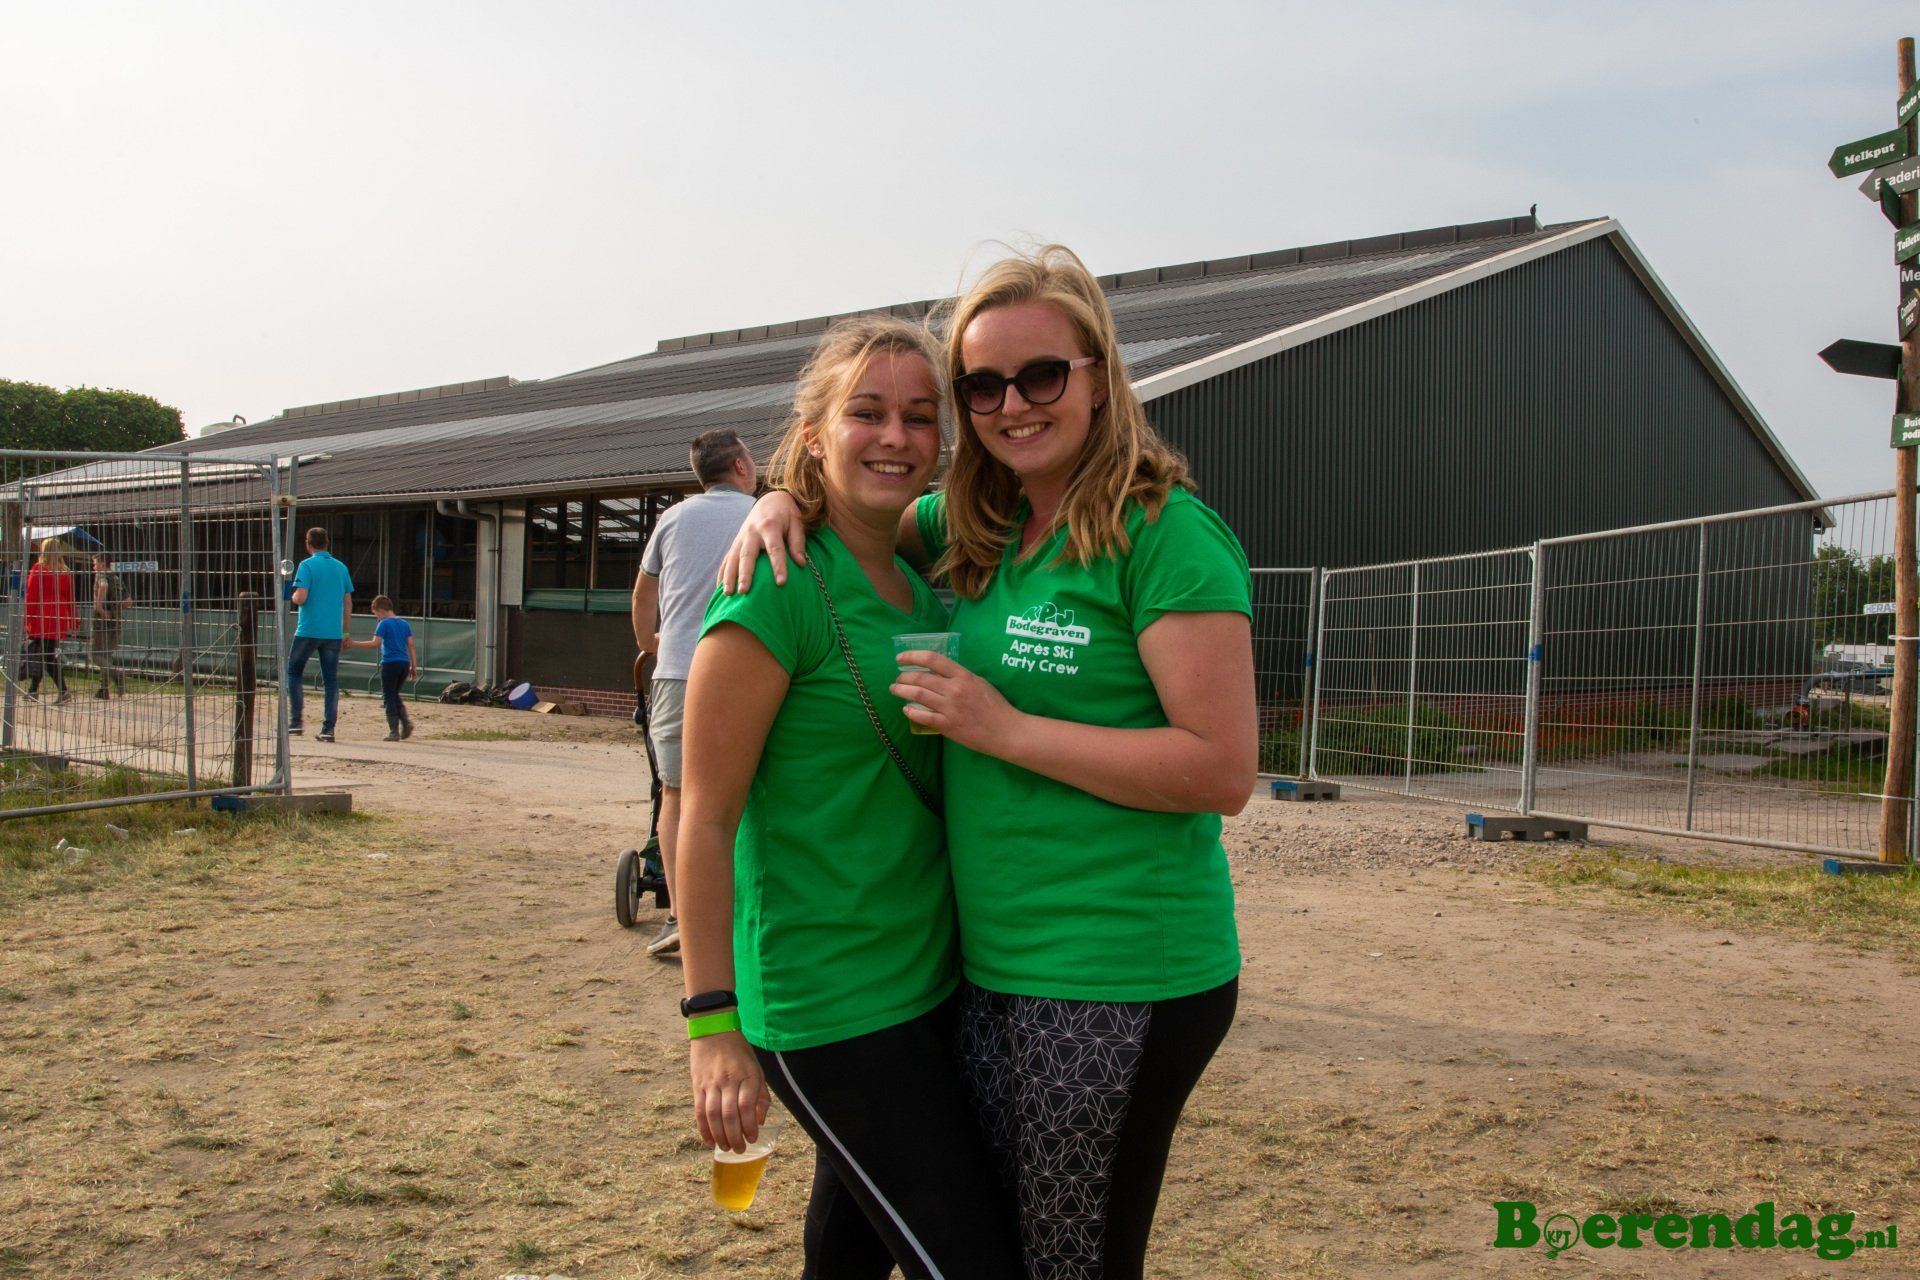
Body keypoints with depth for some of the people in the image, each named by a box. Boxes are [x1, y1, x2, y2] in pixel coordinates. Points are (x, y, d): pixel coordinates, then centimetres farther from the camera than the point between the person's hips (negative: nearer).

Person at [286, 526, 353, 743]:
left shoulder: (307, 566, -6)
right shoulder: (341, 567, 10)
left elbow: (300, 598, -15)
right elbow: (348, 603, 11)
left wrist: (293, 596, 8)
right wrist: (346, 632, 16)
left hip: (308, 630, -4)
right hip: (333, 633, 4)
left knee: (293, 671, 13)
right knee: (331, 679, 5)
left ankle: (296, 721, 6)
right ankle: (328, 728, 1)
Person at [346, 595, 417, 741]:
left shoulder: (384, 624, -6)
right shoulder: (405, 624, 13)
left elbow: (375, 643, -17)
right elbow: (411, 646, 11)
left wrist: (353, 644, -14)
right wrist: (414, 667, 13)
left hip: (390, 663, -6)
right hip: (404, 663, 6)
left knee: (389, 697, 2)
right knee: (395, 695, 20)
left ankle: (394, 732, -2)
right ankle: (406, 721, 1)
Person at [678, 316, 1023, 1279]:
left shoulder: (924, 584, 9)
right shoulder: (781, 593, -15)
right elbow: (705, 819, -15)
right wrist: (712, 1025, -16)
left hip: (927, 981, 8)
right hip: (829, 1007, -8)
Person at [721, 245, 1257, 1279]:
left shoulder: (1165, 533, -13)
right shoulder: (979, 529, 9)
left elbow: (1223, 771, -18)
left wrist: (1008, 730, -19)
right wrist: (783, 506, 2)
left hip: (1119, 979, -7)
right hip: (996, 963, 7)